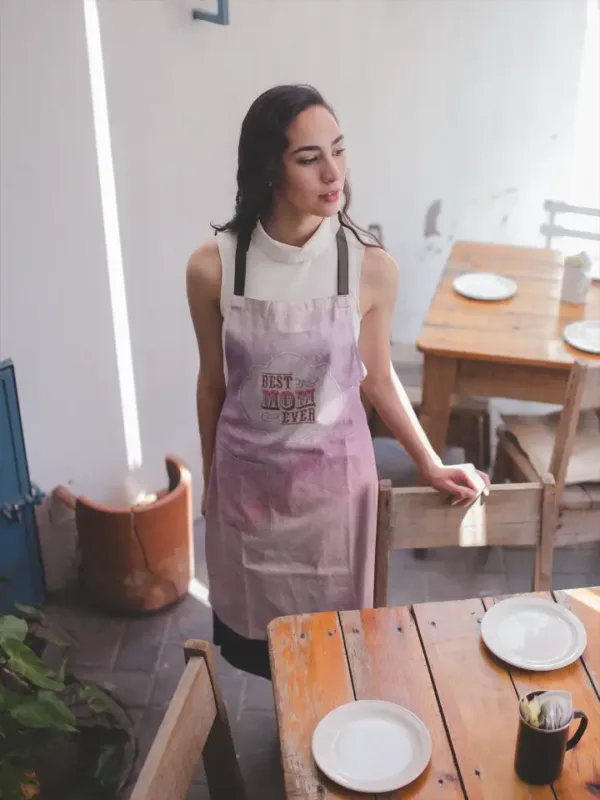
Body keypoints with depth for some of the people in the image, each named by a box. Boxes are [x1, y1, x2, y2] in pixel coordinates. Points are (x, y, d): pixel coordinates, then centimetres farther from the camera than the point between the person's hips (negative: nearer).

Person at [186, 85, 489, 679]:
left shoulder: (371, 268, -16)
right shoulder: (212, 267, -16)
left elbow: (377, 379, -1)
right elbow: (213, 382, -2)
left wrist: (430, 466, 4)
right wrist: (209, 479, 9)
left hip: (333, 474, 0)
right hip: (247, 474, 1)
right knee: (252, 625, 19)